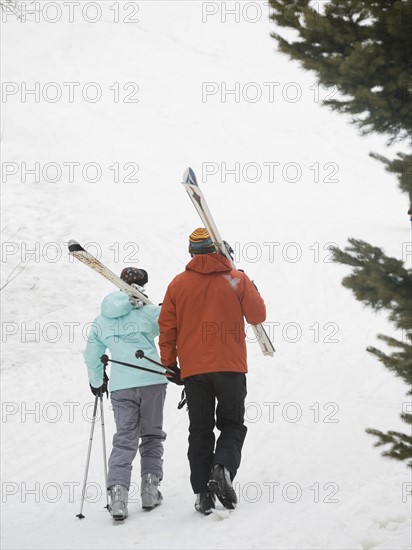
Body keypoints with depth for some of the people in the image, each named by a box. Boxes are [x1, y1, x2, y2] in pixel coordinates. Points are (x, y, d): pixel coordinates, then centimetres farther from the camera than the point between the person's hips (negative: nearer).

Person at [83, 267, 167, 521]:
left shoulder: (101, 321, 11)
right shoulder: (151, 312, 1)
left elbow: (91, 357, 17)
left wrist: (96, 383, 31)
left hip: (120, 386, 2)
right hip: (152, 381, -2)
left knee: (124, 440, 3)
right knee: (152, 436, 14)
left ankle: (118, 491, -14)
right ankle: (150, 488, 8)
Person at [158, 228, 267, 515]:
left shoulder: (178, 284, 2)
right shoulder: (237, 279, -3)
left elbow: (167, 329, 4)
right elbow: (258, 316, 2)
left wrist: (169, 364, 14)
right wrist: (252, 291, 21)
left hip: (193, 369, 1)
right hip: (230, 365, -1)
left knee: (200, 430, 10)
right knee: (232, 425, 10)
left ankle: (203, 492, 2)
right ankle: (223, 468, -18)